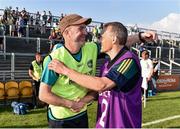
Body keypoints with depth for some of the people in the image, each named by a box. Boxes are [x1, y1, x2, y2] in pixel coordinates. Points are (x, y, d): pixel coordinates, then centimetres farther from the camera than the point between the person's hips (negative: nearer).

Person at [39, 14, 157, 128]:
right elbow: (43, 95, -20)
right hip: (60, 118, -5)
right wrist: (71, 104, -20)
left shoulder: (92, 48, -10)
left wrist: (140, 36, -10)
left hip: (82, 114, 6)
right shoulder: (56, 58, -25)